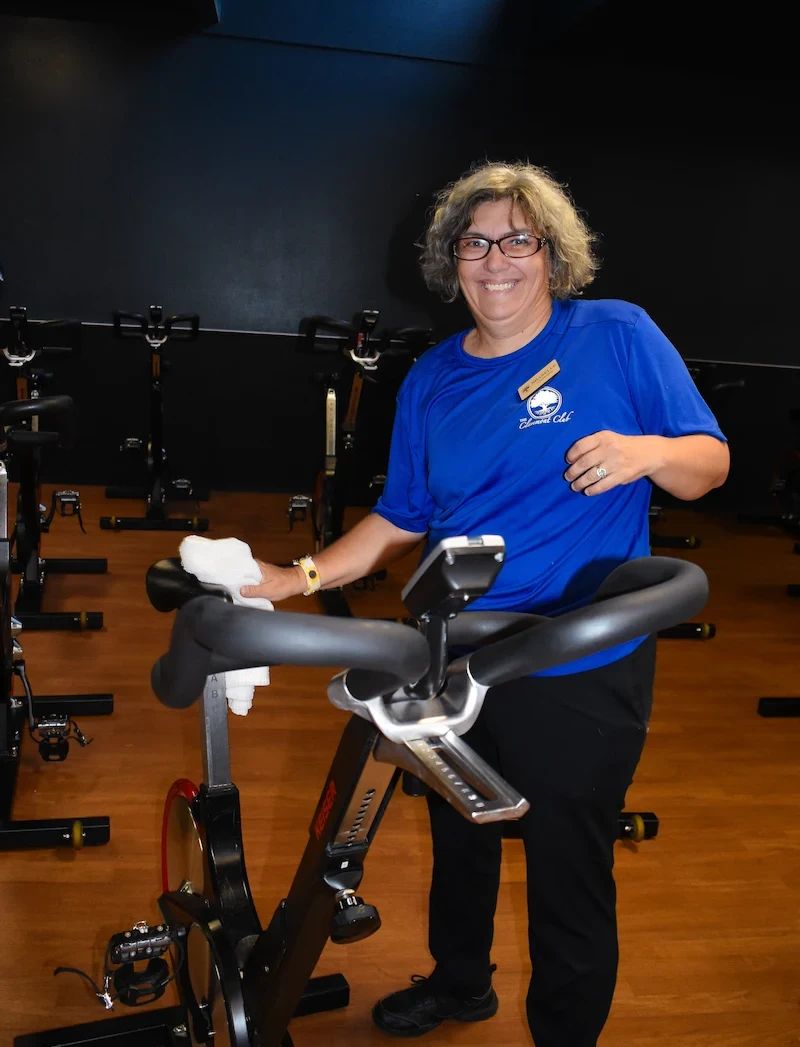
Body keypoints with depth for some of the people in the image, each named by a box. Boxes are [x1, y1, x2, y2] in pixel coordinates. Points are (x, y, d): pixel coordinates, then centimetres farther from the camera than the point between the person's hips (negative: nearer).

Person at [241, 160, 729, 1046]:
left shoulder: (617, 335, -7)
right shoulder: (431, 381, 5)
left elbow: (711, 462, -6)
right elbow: (400, 519, 8)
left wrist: (647, 451, -28)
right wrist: (297, 577, -2)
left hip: (581, 679, -4)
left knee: (568, 876, 8)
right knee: (458, 838, 24)